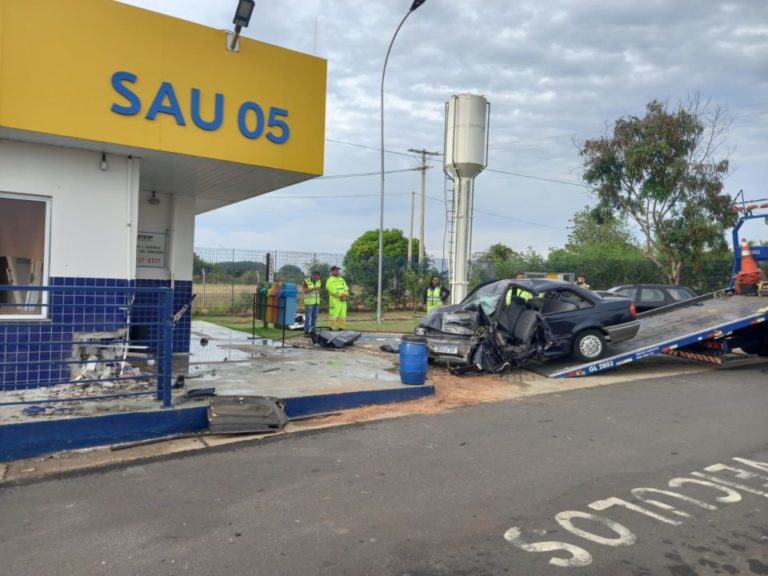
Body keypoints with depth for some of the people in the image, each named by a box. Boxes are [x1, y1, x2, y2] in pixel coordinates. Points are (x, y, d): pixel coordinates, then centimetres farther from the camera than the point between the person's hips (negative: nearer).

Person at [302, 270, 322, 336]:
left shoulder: (319, 281, 7)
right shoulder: (306, 281, -8)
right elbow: (305, 291, -19)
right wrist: (314, 288, -29)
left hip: (316, 302, 5)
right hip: (308, 302, -5)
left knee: (314, 318, 6)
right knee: (308, 318, -6)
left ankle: (312, 331, 11)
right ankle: (306, 332, -3)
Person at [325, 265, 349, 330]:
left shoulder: (342, 279, 16)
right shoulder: (330, 281, -6)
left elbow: (346, 289, 8)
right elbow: (333, 291, -15)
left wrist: (345, 295, -11)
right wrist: (341, 295, -17)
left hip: (343, 301, 7)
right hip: (334, 301, -7)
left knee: (343, 316, 8)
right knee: (333, 316, -9)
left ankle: (341, 329, 14)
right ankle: (332, 330, -4)